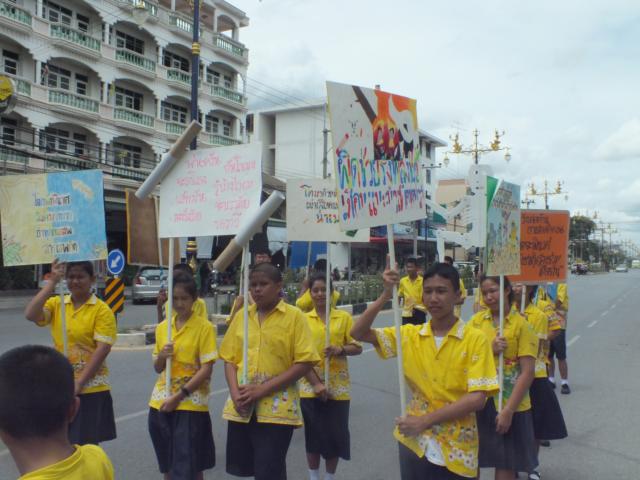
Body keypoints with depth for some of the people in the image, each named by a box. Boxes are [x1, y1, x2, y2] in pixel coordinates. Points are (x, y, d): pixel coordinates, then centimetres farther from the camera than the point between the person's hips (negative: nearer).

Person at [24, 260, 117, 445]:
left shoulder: (102, 310, -8)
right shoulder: (56, 303, 4)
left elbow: (103, 348, -14)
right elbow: (30, 314, -14)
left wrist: (79, 382, -18)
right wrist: (52, 282, -17)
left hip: (91, 387, -4)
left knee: (88, 444, 4)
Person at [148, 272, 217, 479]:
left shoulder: (204, 327, -8)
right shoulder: (162, 327, 8)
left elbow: (206, 369, -12)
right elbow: (158, 369, 14)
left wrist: (180, 396, -17)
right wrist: (161, 357, -8)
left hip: (190, 404, -5)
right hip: (161, 403, 5)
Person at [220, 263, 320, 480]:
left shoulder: (294, 316, -5)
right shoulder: (241, 315, 9)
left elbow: (305, 362, -11)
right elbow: (229, 359, 10)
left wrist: (262, 390, -15)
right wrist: (235, 393, -7)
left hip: (277, 408, -4)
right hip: (242, 408, 5)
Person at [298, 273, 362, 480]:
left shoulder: (344, 317, 1)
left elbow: (357, 347, 2)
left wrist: (340, 350, -19)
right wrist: (316, 384, -13)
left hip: (338, 387, 0)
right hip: (310, 387, 0)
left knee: (336, 434, 6)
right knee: (313, 435, 9)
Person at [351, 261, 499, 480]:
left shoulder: (475, 339, -9)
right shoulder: (409, 335, 1)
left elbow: (477, 399, -14)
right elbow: (358, 333, -4)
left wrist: (425, 420, -17)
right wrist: (386, 295, -15)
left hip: (456, 450, -2)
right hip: (414, 444, 3)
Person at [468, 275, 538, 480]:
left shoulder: (521, 324, -9)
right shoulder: (476, 320, 2)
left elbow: (528, 372, -12)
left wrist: (508, 410, -16)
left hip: (509, 405, -3)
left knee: (506, 463, 7)